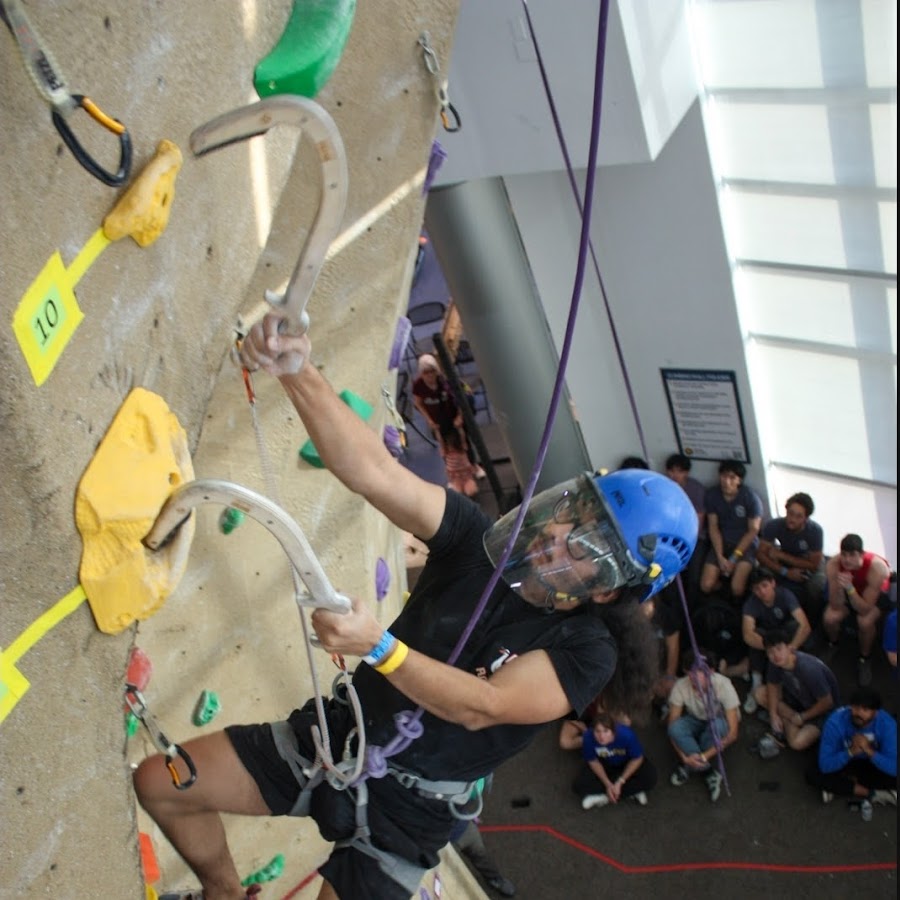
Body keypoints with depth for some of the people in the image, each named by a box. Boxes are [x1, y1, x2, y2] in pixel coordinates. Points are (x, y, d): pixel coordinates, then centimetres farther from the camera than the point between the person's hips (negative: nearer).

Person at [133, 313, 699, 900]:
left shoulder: (586, 652, -15)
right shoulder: (482, 541, -8)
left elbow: (481, 707, -28)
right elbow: (373, 471, -21)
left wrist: (377, 646, -41)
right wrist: (296, 372, -34)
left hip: (405, 807, -3)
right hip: (338, 735, 4)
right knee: (159, 781, 1)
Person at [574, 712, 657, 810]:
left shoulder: (626, 735, -37)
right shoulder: (589, 737, -34)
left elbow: (637, 759, -19)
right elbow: (593, 762, -15)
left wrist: (620, 782, -22)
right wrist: (608, 784, -21)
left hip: (627, 763, -1)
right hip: (604, 764, 1)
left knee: (650, 779, -28)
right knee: (578, 785, -20)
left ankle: (603, 796, -17)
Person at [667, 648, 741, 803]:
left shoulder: (723, 685, -31)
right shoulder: (681, 686, -25)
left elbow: (732, 733, -30)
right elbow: (672, 727, -19)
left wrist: (705, 756, -38)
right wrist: (684, 756, -34)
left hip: (719, 724, -1)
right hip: (695, 722, 2)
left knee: (717, 725, -38)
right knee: (676, 727, -32)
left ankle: (690, 766, -16)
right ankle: (709, 773, -23)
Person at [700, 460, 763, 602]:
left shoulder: (751, 497, -15)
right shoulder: (712, 494, -6)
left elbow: (753, 530, -10)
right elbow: (713, 527, -2)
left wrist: (734, 558, -14)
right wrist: (720, 557, -13)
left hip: (745, 544, -3)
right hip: (721, 543, 3)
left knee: (737, 588, -26)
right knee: (706, 586, -16)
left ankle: (737, 607, 9)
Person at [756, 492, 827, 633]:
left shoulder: (815, 530, -33)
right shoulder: (774, 525, -28)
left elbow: (814, 564, -26)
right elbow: (761, 554, -23)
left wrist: (780, 555, -28)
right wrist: (785, 572, -35)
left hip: (810, 562, -2)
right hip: (786, 560, 2)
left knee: (816, 585, -32)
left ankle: (812, 625, -4)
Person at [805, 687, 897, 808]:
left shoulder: (887, 724, -28)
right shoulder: (835, 722, -31)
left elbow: (894, 769, -32)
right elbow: (825, 765, -32)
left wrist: (869, 751, -47)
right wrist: (851, 752, -47)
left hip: (872, 763, 0)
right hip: (844, 761, 0)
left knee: (893, 776, -30)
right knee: (812, 774, -27)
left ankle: (837, 787, -17)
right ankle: (872, 794, -20)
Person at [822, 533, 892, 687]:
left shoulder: (876, 567, -38)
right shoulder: (833, 565, -31)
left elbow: (865, 610, -35)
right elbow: (836, 606, -27)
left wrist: (849, 588, -50)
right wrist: (839, 586, -46)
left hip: (876, 594, -2)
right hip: (848, 592, 3)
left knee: (865, 621, -32)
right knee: (829, 618, -24)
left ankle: (865, 659, -1)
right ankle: (833, 644, 13)